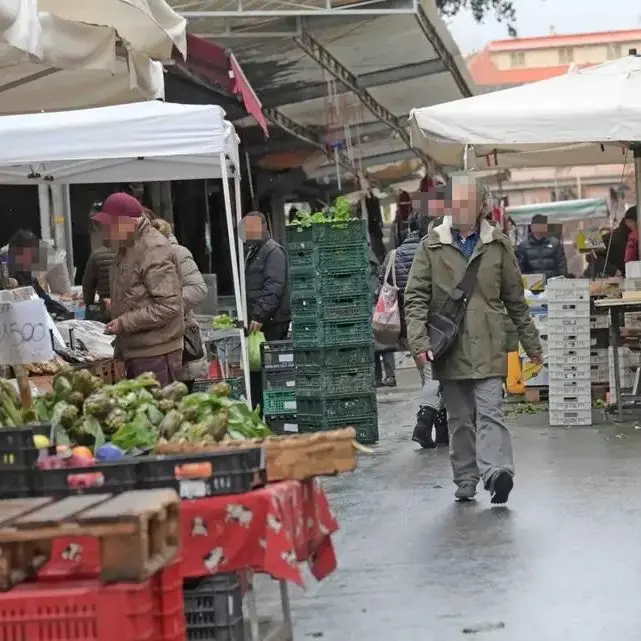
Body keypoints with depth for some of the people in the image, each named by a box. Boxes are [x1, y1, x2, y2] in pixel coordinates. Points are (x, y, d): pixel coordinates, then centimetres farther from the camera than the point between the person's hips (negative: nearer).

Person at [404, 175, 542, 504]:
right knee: (459, 419, 9)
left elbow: (515, 300, 13)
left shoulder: (498, 245, 6)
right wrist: (419, 340, -11)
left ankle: (495, 471, -25)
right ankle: (465, 481, 16)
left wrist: (531, 343, 15)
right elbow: (416, 297, 2)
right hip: (448, 349, 1)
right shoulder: (431, 245, 4)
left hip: (488, 347, -1)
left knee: (489, 412, -13)